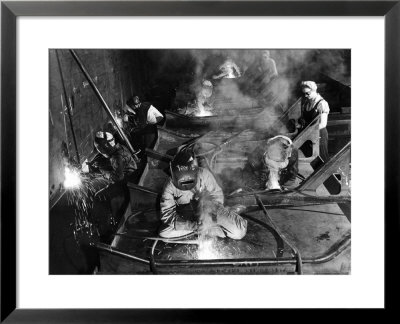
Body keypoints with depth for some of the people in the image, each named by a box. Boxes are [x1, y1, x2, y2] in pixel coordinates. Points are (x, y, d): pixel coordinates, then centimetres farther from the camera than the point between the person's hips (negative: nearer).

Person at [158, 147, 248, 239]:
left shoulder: (204, 174, -22)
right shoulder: (170, 186, -22)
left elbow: (217, 195, -10)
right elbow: (167, 215, -23)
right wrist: (193, 225, -33)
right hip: (186, 217, 4)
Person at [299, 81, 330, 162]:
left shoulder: (322, 103, -20)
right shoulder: (304, 101, 1)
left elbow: (322, 124, -20)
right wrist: (302, 120, -10)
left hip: (319, 135, -6)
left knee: (322, 158, 10)